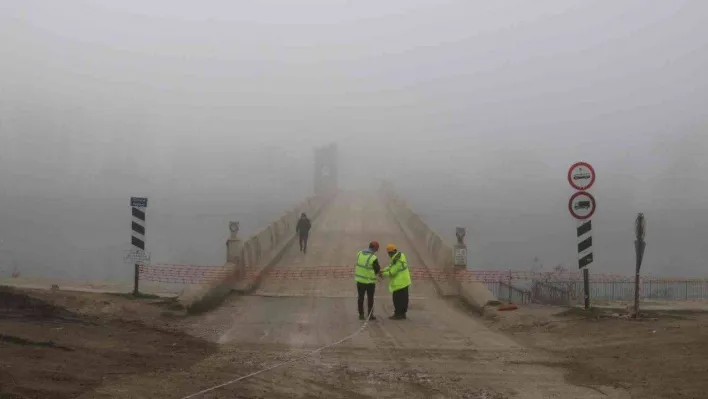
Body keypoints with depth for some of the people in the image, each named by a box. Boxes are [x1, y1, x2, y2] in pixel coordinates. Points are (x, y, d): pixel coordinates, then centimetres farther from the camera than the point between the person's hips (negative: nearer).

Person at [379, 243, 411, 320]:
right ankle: (403, 313, 22)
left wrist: (383, 274, -8)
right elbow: (392, 266, 14)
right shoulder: (401, 255, 8)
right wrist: (384, 270, 5)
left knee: (397, 299, -2)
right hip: (404, 282, 10)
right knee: (403, 298, 15)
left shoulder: (397, 260, -24)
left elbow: (392, 272, -21)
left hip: (399, 283, -10)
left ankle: (398, 314, 2)